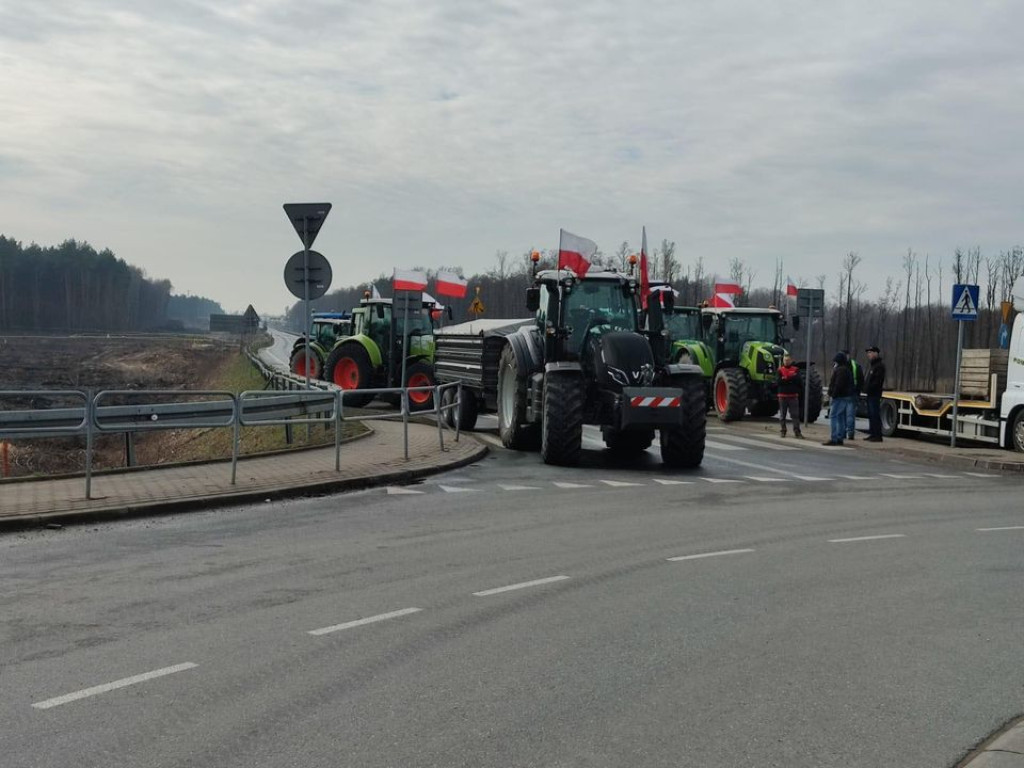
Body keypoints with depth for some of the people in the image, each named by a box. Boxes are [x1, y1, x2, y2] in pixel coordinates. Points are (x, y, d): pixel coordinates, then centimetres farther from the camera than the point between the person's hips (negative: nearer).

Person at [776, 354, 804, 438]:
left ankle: (797, 431, -3)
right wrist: (791, 379, -14)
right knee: (782, 415, 6)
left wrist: (785, 379, -12)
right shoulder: (780, 370, 6)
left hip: (793, 396, -1)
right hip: (782, 396, 1)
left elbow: (798, 380, -9)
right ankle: (783, 431, 14)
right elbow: (778, 381, -8)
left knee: (795, 415, -3)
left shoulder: (796, 370, 6)